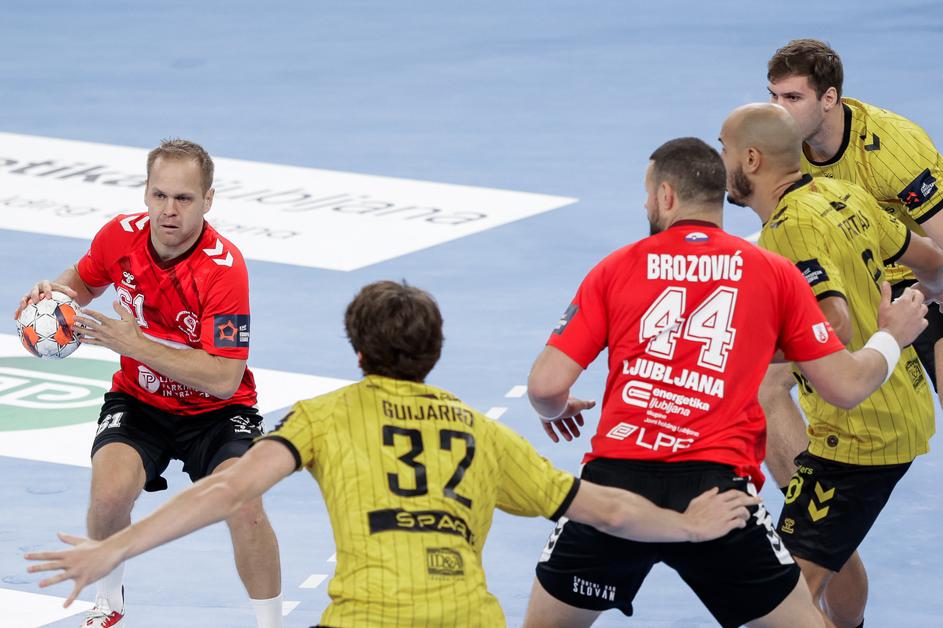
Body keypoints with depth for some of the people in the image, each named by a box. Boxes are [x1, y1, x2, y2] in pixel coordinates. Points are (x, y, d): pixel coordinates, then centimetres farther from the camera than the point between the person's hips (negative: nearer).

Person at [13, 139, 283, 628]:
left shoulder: (223, 267, -26)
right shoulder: (121, 236, -12)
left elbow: (225, 379, -29)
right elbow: (84, 281, 14)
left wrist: (135, 344, -32)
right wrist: (54, 292, -10)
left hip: (215, 411, -3)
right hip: (139, 401, 3)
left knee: (245, 508, -28)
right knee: (111, 490, -27)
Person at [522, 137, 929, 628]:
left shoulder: (616, 269, 9)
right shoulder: (775, 273, 9)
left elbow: (545, 385, 3)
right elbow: (845, 387, 10)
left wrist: (556, 411, 27)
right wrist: (892, 338, 31)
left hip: (615, 478, 1)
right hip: (714, 486, -1)